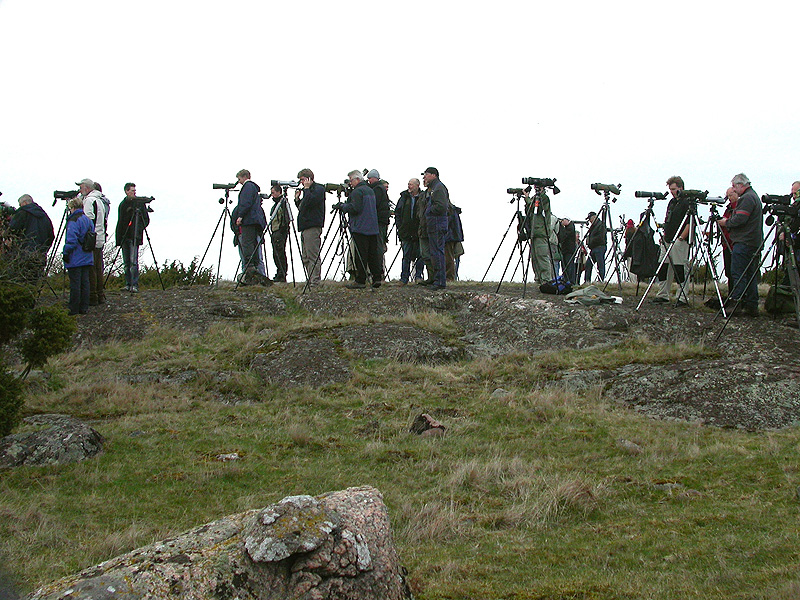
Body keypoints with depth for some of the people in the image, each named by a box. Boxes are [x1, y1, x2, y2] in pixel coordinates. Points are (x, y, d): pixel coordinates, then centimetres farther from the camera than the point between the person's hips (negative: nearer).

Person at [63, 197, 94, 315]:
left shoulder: (73, 221, -14)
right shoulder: (88, 220, 11)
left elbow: (71, 240, -19)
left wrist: (66, 253, -11)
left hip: (75, 259, -8)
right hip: (87, 258, 8)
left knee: (75, 283, -4)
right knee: (84, 282, 10)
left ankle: (74, 309, 0)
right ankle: (84, 308, 12)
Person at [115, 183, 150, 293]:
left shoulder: (139, 203, 0)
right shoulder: (123, 204, 13)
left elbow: (146, 220, 2)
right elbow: (120, 221, 17)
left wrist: (139, 229, -10)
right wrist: (118, 236, 11)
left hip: (134, 237, -5)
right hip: (124, 237, 5)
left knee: (133, 261, -12)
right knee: (126, 262, 6)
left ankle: (134, 285, -13)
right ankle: (128, 284, 10)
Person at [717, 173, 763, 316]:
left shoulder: (746, 198, -12)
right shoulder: (754, 196, 22)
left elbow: (739, 219, -20)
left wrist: (726, 222, -4)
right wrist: (728, 222, 17)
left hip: (743, 242, -10)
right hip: (755, 243, 10)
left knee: (738, 273, -11)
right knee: (751, 275, 9)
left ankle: (737, 301, -17)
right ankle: (751, 306, 9)